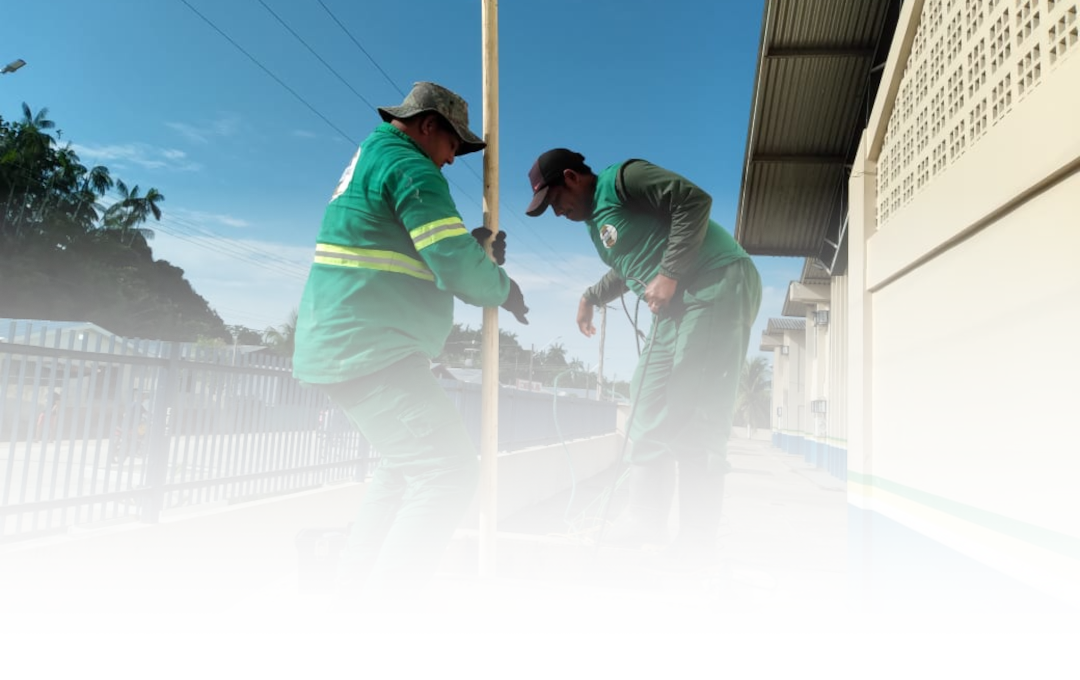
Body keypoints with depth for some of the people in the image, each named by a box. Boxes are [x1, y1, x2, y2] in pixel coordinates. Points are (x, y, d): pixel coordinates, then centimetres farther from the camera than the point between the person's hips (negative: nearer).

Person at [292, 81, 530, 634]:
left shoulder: (368, 159, 23)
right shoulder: (410, 168, -10)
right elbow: (455, 266, -19)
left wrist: (472, 248, 13)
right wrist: (501, 287, 1)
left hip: (337, 345, 11)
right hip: (371, 349, -11)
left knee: (406, 458, 25)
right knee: (448, 470, -13)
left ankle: (353, 586, 27)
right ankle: (374, 619, -14)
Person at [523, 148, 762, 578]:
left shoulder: (621, 178, -6)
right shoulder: (594, 219, 22)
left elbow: (694, 200, -18)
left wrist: (669, 274, -20)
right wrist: (591, 297, 31)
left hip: (720, 285, -10)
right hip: (680, 301, 10)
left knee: (693, 415, -14)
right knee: (649, 402, 4)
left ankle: (698, 545, -10)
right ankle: (646, 518, 8)